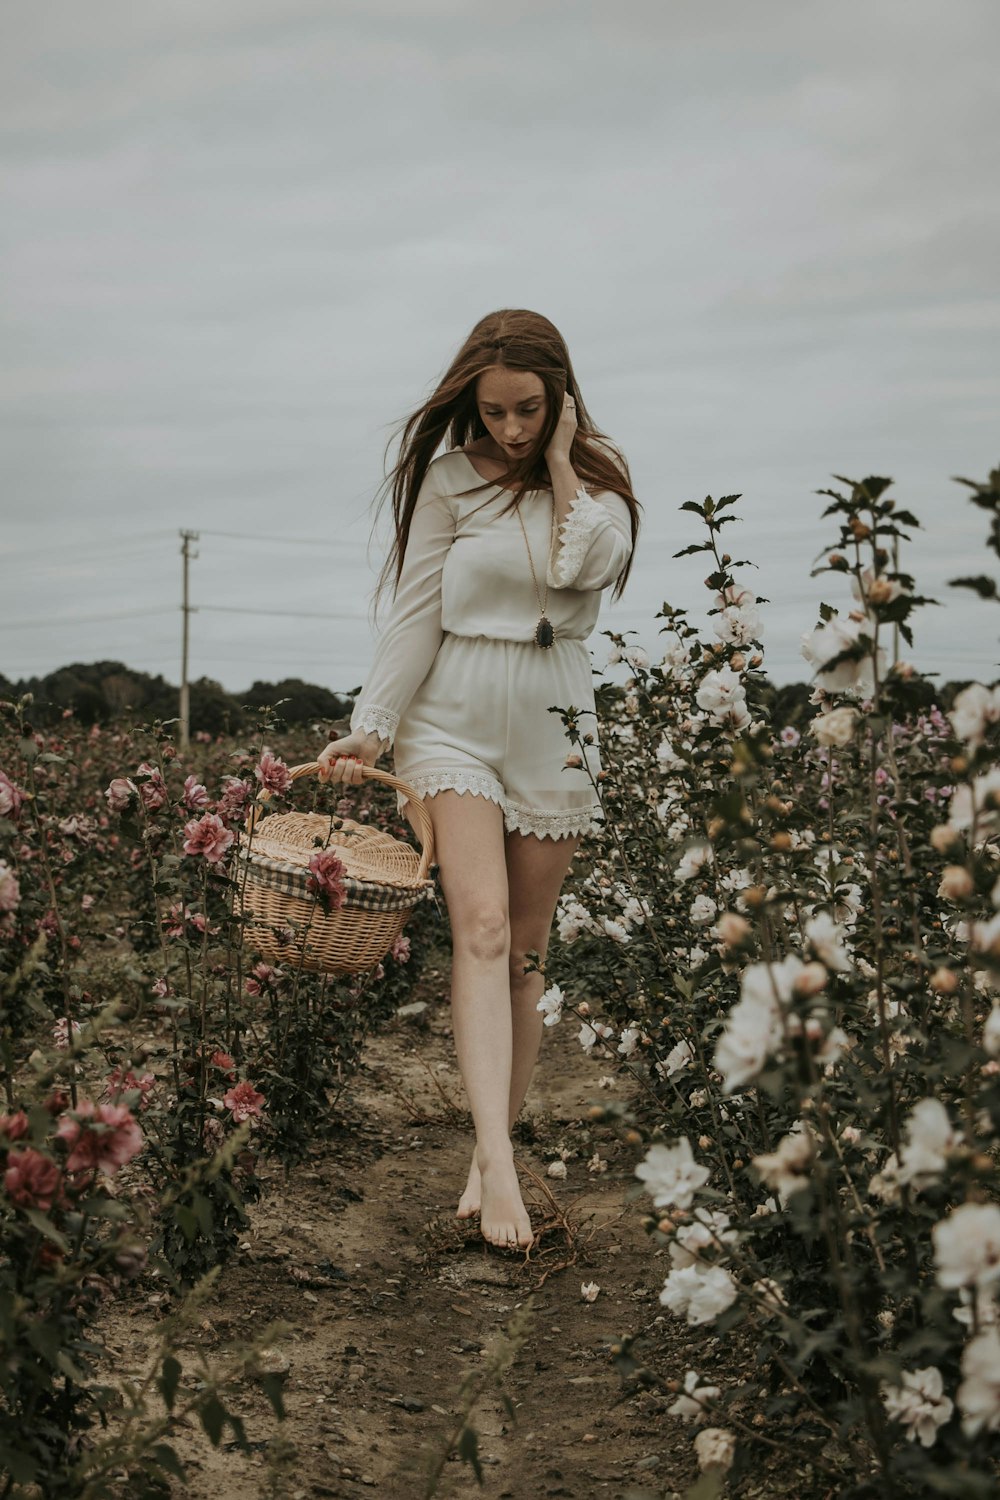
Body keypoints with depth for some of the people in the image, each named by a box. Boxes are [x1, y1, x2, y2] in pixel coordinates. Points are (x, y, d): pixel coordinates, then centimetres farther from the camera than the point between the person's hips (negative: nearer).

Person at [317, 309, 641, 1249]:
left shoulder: (599, 479, 5)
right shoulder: (450, 477, -1)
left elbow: (592, 565, -16)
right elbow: (414, 615, -2)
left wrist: (559, 461, -10)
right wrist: (371, 727, -8)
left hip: (554, 725, 3)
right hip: (455, 720, -3)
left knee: (526, 948, 5)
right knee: (481, 926, -20)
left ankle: (493, 1149, 15)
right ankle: (498, 1165, -29)